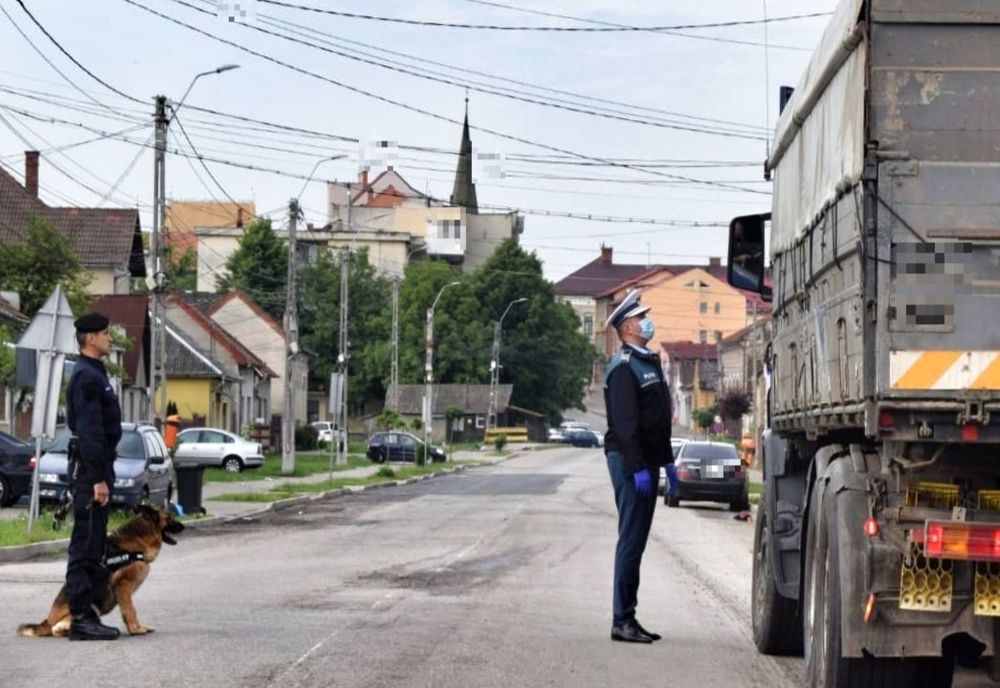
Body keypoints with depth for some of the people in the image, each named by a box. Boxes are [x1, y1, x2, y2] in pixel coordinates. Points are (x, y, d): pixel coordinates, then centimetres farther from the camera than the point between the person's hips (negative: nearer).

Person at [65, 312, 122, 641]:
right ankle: (80, 618, -7)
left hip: (95, 468, 10)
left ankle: (86, 614, 16)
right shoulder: (87, 377, -15)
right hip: (91, 469, -10)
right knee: (86, 545, -8)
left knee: (92, 545, 12)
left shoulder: (94, 374, 18)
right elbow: (89, 432, -21)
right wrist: (98, 479, -23)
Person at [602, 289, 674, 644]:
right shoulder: (623, 367, -12)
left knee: (636, 540, 11)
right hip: (629, 459, -10)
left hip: (647, 460, 10)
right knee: (631, 540, -9)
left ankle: (628, 617, 16)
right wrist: (638, 468, -25)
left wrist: (667, 461, 22)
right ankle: (622, 620, -7)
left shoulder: (650, 362, 19)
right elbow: (625, 422, -20)